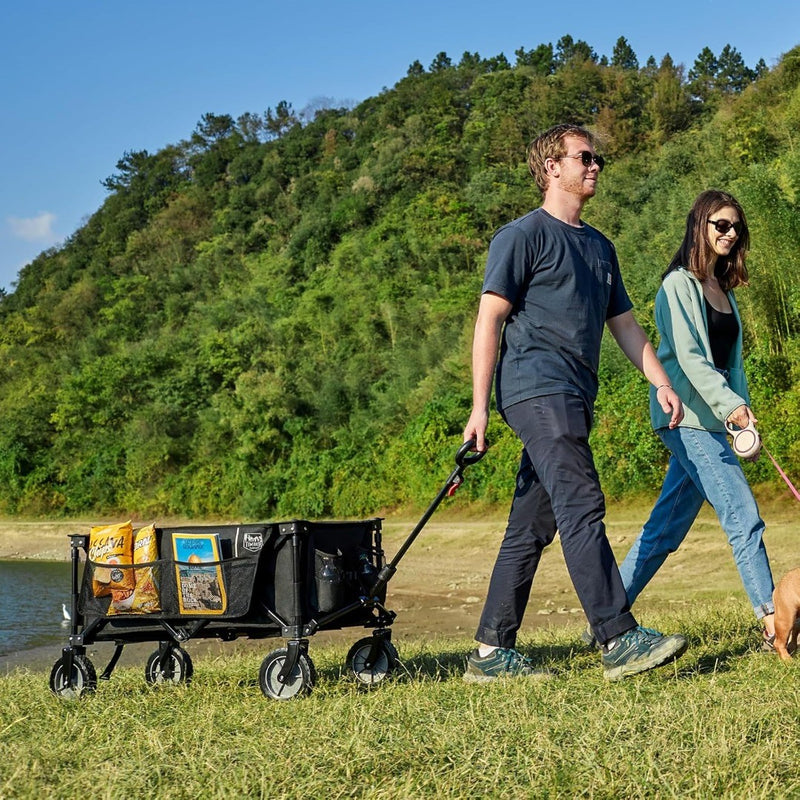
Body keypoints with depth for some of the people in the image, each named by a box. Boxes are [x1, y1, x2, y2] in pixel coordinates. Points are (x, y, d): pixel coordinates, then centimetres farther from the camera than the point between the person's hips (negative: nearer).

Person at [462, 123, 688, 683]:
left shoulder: (599, 246, 24)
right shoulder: (524, 235, -1)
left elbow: (625, 323, 27)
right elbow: (489, 320, -7)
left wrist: (662, 383, 14)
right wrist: (480, 407, -13)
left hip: (574, 398, 8)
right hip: (538, 389, -8)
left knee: (532, 526, 7)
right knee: (582, 509, -16)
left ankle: (491, 653, 10)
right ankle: (620, 641, -18)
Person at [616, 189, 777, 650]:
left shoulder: (723, 289, 19)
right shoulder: (680, 284, -6)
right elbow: (689, 356, -15)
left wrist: (746, 420, 15)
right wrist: (730, 404, -24)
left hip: (711, 420, 8)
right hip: (687, 416, -8)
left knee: (666, 530, 8)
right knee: (744, 517, -12)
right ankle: (772, 623, -11)